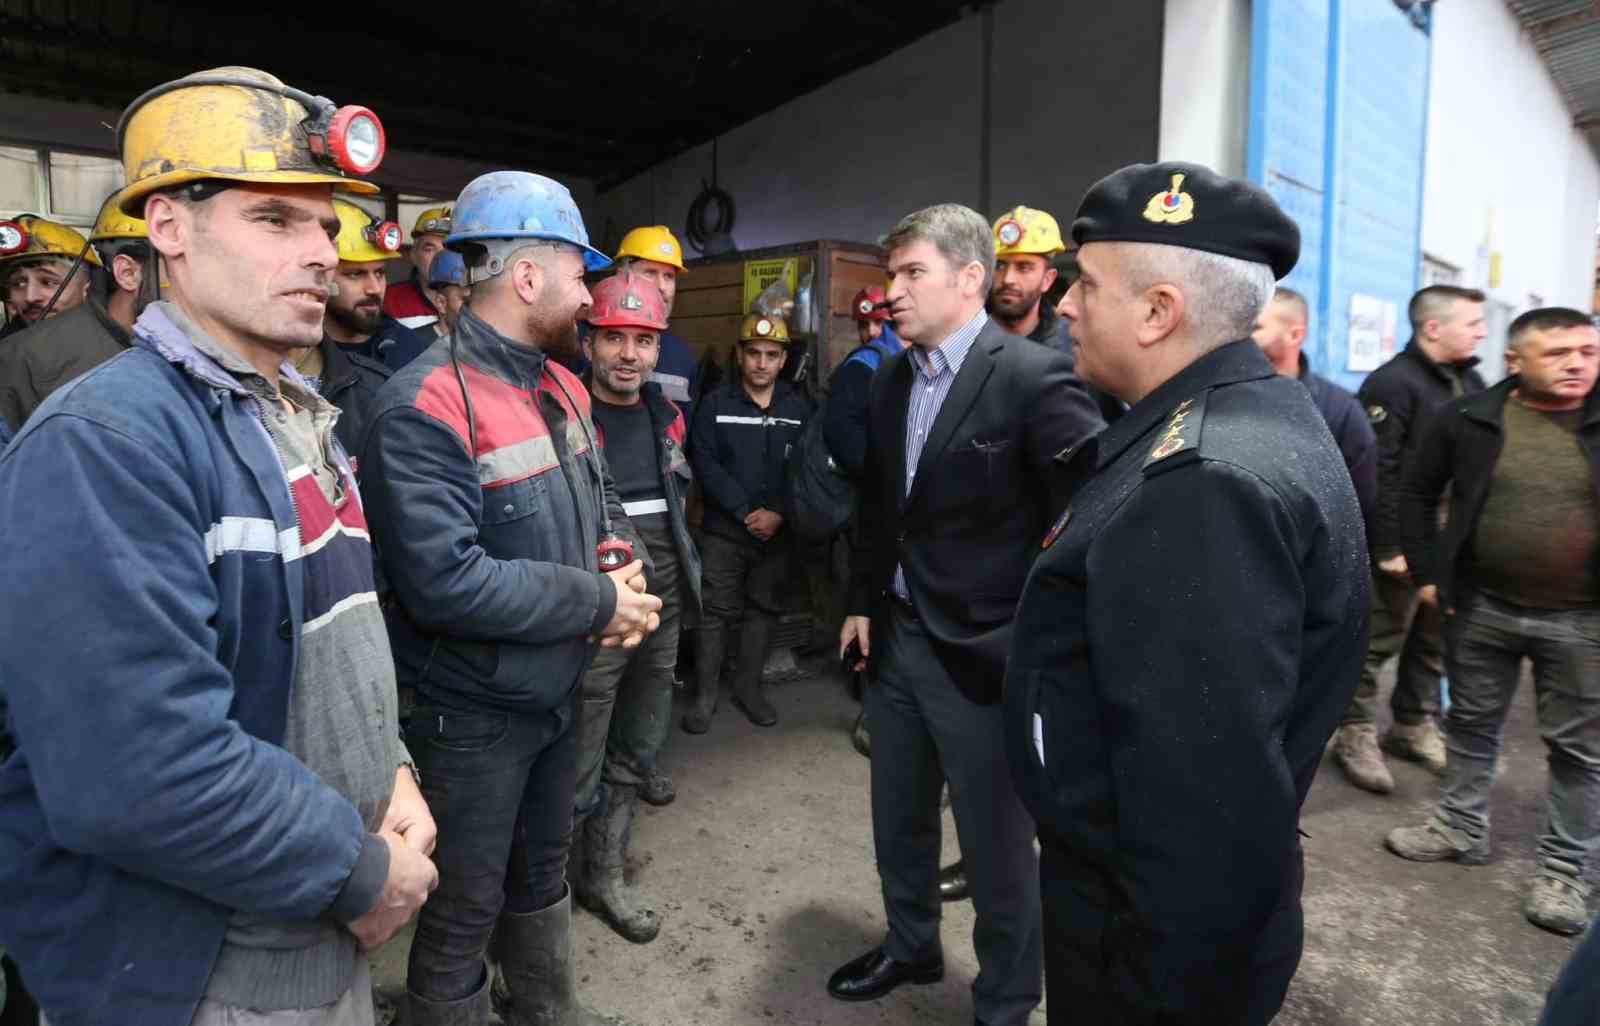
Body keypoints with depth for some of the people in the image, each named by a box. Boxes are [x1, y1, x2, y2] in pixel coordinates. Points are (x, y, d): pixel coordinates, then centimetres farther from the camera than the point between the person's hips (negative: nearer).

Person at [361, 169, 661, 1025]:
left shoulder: (562, 389, 3)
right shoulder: (425, 406, -24)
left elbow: (598, 502, 13)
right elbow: (445, 581, -31)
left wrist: (622, 566, -9)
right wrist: (600, 604, -23)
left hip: (559, 692, 8)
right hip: (472, 714, -8)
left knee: (543, 873, 27)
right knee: (465, 911, 13)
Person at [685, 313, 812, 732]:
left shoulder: (799, 407, 5)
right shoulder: (714, 404, 0)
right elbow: (704, 463, -8)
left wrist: (778, 512, -14)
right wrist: (746, 511, -15)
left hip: (777, 531, 2)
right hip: (723, 528, -2)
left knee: (764, 608, 10)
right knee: (715, 610, 0)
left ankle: (748, 686, 24)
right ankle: (704, 693, 11)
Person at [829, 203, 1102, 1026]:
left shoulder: (1034, 376, -16)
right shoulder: (890, 380, 7)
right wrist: (863, 603, 14)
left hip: (982, 651, -6)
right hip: (896, 637, 7)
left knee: (997, 845, 11)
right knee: (898, 820, 23)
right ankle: (910, 947, 48)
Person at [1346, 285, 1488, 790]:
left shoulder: (1471, 383, 13)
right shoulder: (1392, 383, -13)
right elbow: (1375, 473, -19)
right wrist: (1387, 546, -21)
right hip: (1404, 544, -8)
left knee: (1434, 641, 16)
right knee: (1379, 642, 2)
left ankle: (1415, 726, 31)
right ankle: (1358, 732, 14)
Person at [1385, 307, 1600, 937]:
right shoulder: (1468, 419, -3)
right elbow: (1418, 495, 5)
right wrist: (1427, 574, -1)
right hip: (1481, 607, 1)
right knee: (1472, 725, 15)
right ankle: (1462, 828, 34)